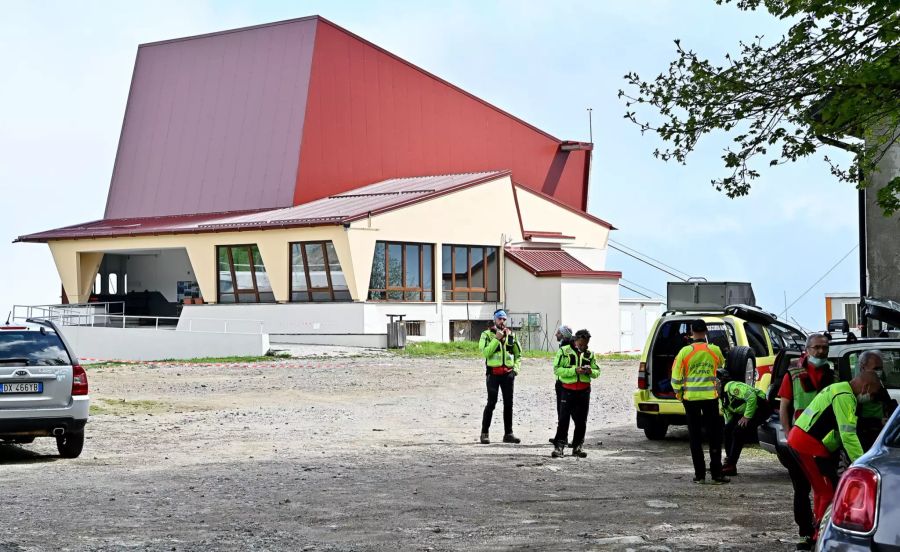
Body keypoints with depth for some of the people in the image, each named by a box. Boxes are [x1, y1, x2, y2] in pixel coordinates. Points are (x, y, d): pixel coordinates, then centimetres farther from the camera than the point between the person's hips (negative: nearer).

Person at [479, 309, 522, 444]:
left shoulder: (511, 335, 11)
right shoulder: (487, 334, -1)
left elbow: (518, 353, 20)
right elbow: (485, 352, -15)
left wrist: (516, 368, 6)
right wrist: (496, 339, -17)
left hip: (508, 373, 4)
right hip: (493, 373, -4)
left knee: (508, 404, 6)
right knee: (491, 403, -5)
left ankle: (508, 433, 12)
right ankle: (485, 433, 2)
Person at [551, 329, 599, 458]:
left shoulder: (589, 354, 11)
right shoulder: (564, 351, -2)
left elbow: (597, 372, 14)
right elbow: (557, 369, -10)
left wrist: (590, 371, -10)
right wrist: (574, 370, -20)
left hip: (584, 391, 4)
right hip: (568, 390, -4)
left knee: (581, 421, 6)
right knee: (564, 419, -8)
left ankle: (578, 446, 16)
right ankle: (559, 446, -7)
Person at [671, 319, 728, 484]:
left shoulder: (685, 351, -6)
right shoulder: (714, 350, -2)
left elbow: (676, 377, -3)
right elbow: (722, 364, 21)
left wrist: (678, 393, 12)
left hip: (691, 398, -1)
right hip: (710, 397, 1)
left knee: (695, 437, 6)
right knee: (714, 436, 7)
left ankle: (700, 474, 6)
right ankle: (716, 474, 4)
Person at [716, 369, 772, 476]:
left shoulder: (732, 387, -21)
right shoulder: (723, 399, 10)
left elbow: (752, 397, -31)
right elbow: (729, 418, 16)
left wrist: (747, 416, -24)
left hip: (760, 408, -10)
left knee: (738, 432, -19)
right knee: (728, 429, -2)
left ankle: (731, 466, -16)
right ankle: (729, 460, 5)